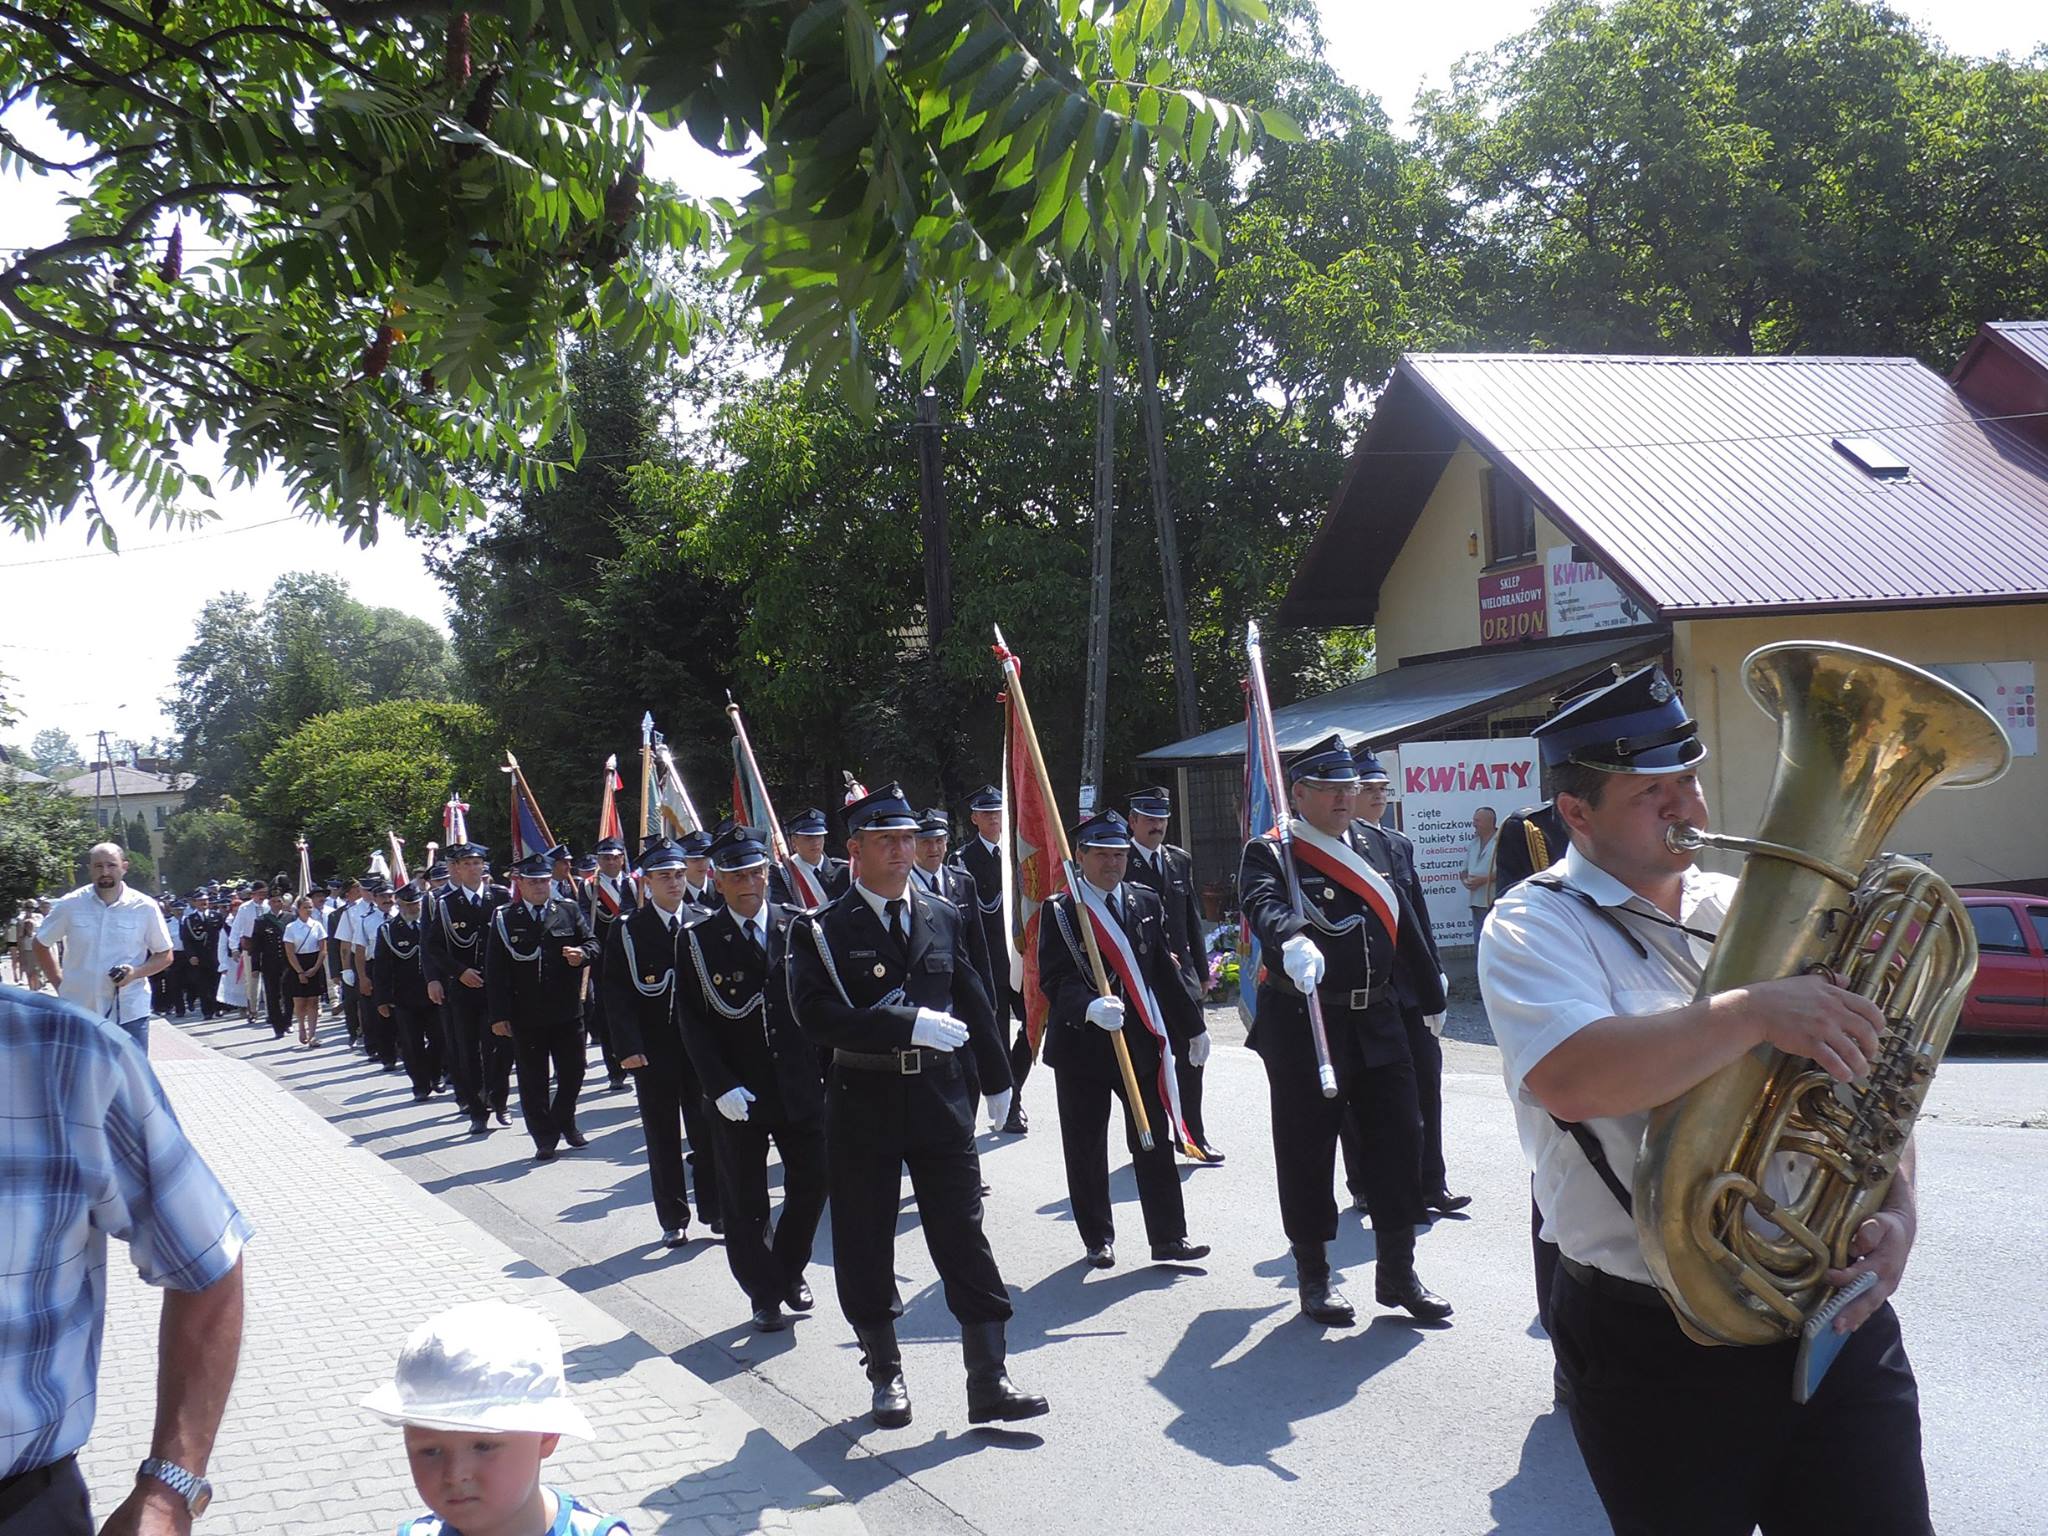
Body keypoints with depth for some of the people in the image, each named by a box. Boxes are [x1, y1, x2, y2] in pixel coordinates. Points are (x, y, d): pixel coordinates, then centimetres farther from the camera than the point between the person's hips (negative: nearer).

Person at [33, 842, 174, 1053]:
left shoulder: (145, 907, -3)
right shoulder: (69, 906, -1)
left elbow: (165, 955, 5)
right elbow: (41, 945, 14)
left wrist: (136, 972, -13)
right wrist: (59, 984, 5)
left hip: (129, 1012, -1)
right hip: (78, 1012, 1)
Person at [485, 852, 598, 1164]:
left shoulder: (569, 910, 4)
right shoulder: (504, 919, -2)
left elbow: (592, 944, 7)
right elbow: (495, 970, -4)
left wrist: (582, 954, -18)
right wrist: (499, 1015, -9)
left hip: (567, 1011, 2)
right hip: (525, 1017, -2)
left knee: (573, 1071, 10)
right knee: (533, 1080, 6)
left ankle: (563, 1121, 34)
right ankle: (545, 1138, 18)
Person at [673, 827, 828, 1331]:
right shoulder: (698, 940, -3)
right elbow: (692, 1022, -6)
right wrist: (722, 1086, -15)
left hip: (801, 1086, 2)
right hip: (736, 1095, -2)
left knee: (811, 1182, 8)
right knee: (745, 1204, 6)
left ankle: (789, 1270, 32)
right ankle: (765, 1296, 21)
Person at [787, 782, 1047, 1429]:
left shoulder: (943, 918, 9)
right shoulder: (822, 929, -5)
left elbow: (974, 1004, 16)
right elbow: (818, 1016, -18)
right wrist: (908, 1025, -23)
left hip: (940, 1096, 2)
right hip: (863, 1101, -2)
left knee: (963, 1235, 1)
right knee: (866, 1245, 7)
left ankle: (988, 1381, 5)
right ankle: (885, 1374, 24)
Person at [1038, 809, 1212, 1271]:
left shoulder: (1146, 902, 8)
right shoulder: (1059, 911, -6)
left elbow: (1164, 970, 15)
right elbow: (1054, 978, -15)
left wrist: (1192, 1026, 18)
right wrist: (1089, 1007, -34)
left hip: (1142, 1041, 3)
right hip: (1081, 1043, -3)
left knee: (1156, 1142, 4)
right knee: (1086, 1149, 6)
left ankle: (1169, 1238, 10)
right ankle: (1098, 1240, 19)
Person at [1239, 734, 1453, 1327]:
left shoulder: (1375, 843, 10)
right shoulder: (1270, 853, -8)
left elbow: (1404, 923, 18)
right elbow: (1265, 906, -30)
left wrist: (1432, 996, 24)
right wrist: (1293, 941, -52)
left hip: (1377, 1021, 5)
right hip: (1303, 1026, -5)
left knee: (1398, 1137, 6)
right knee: (1307, 1150, 2)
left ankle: (1398, 1271, 19)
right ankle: (1314, 1277, 17)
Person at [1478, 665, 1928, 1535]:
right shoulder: (1536, 928, -7)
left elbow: (1862, 1076, 13)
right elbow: (1571, 1079, -27)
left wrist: (1896, 1209, -4)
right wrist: (1756, 1013, -29)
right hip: (1656, 1352, -5)